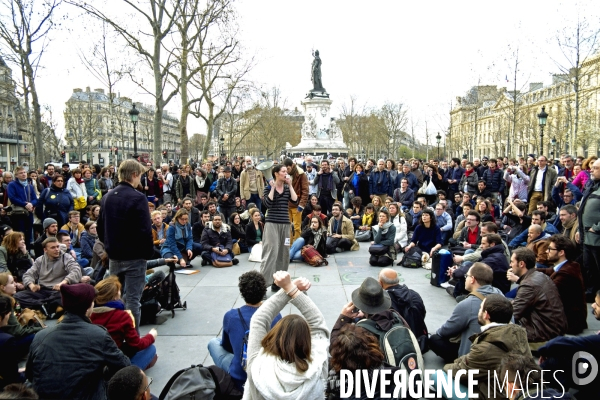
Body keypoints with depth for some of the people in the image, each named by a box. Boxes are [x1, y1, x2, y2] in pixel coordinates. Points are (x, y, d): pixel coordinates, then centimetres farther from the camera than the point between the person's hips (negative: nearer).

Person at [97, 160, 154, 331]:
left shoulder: (107, 197, 7)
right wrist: (149, 252, -8)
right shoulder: (137, 198, -16)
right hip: (134, 256, -7)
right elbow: (145, 230, -19)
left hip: (114, 256, 7)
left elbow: (100, 227, 13)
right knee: (132, 299, 0)